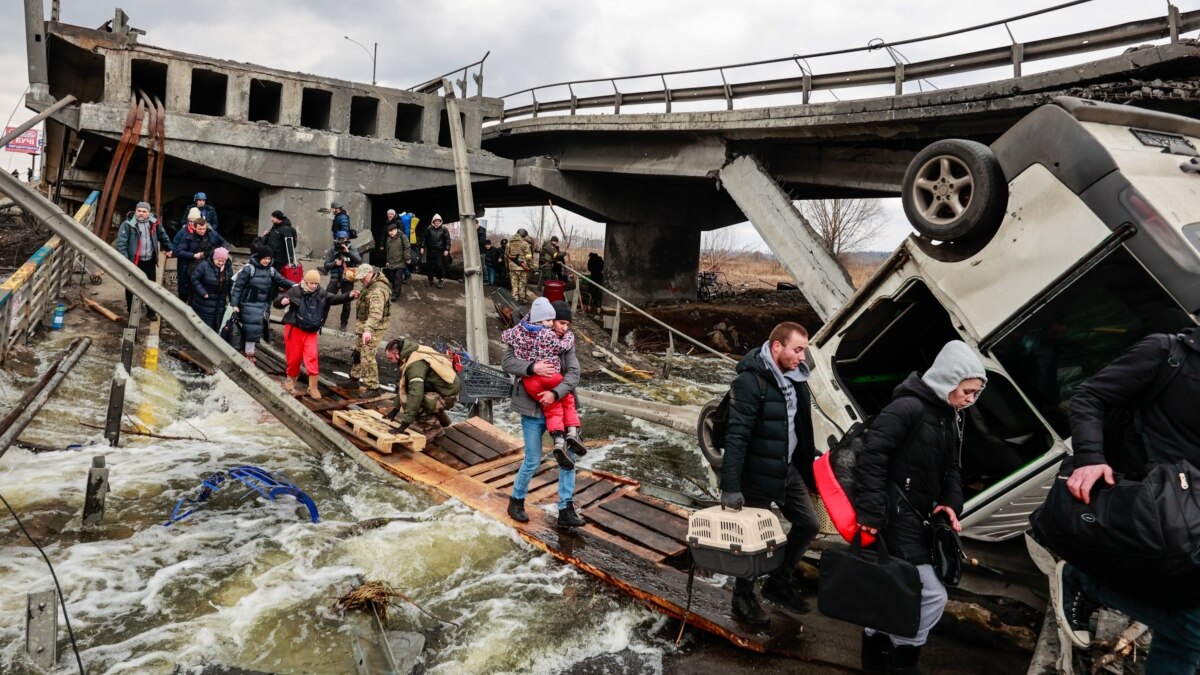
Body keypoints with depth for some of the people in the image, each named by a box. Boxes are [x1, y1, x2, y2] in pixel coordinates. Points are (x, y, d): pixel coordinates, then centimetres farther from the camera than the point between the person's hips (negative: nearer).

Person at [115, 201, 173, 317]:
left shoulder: (154, 223, 3)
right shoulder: (128, 224, -12)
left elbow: (162, 235, 21)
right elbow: (121, 242, -16)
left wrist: (168, 248, 28)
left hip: (150, 261, 4)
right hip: (133, 261, -4)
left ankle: (151, 311, 22)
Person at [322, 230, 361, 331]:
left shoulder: (352, 249, -3)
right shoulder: (332, 250, -1)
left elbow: (359, 261, -19)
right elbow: (326, 265, 0)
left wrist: (348, 252, -27)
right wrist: (335, 263, -19)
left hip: (348, 280, -1)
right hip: (335, 279, 1)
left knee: (346, 302, 5)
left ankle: (343, 324, 20)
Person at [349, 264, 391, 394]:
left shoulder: (378, 290, -29)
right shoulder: (371, 284, 6)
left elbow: (376, 312, -45)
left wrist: (368, 329, -55)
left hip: (373, 327, -11)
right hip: (364, 324, 11)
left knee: (367, 356, -8)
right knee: (358, 350, 25)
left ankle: (372, 387, 1)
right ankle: (356, 375, 45)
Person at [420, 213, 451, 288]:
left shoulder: (444, 229, 0)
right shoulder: (429, 229, 6)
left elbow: (447, 240, -1)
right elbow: (424, 238, 14)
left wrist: (446, 249, -9)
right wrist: (422, 247, 9)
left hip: (440, 251, -3)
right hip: (430, 251, 3)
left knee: (440, 265, -8)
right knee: (429, 265, 5)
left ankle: (441, 280, 8)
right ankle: (430, 280, 19)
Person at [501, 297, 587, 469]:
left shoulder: (518, 331, 7)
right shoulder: (548, 335, -8)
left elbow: (504, 336, 25)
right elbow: (564, 346, -1)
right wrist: (569, 335, 20)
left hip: (530, 381, 4)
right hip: (551, 377, -4)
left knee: (552, 409, 10)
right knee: (568, 401, 20)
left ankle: (559, 441, -11)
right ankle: (572, 432, 3)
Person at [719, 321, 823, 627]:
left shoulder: (795, 376, 3)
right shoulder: (750, 381, -23)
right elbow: (736, 436, -26)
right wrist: (730, 487, -27)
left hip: (789, 470, 8)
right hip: (758, 475, -8)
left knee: (808, 524, 16)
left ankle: (778, 582, 33)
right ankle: (743, 597, 27)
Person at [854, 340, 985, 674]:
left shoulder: (949, 417, 11)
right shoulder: (909, 407, -18)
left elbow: (951, 468, 18)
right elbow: (872, 454, -23)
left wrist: (952, 503, 0)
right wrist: (871, 511, -25)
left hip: (915, 516, 9)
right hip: (896, 515, -9)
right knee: (932, 595, -6)